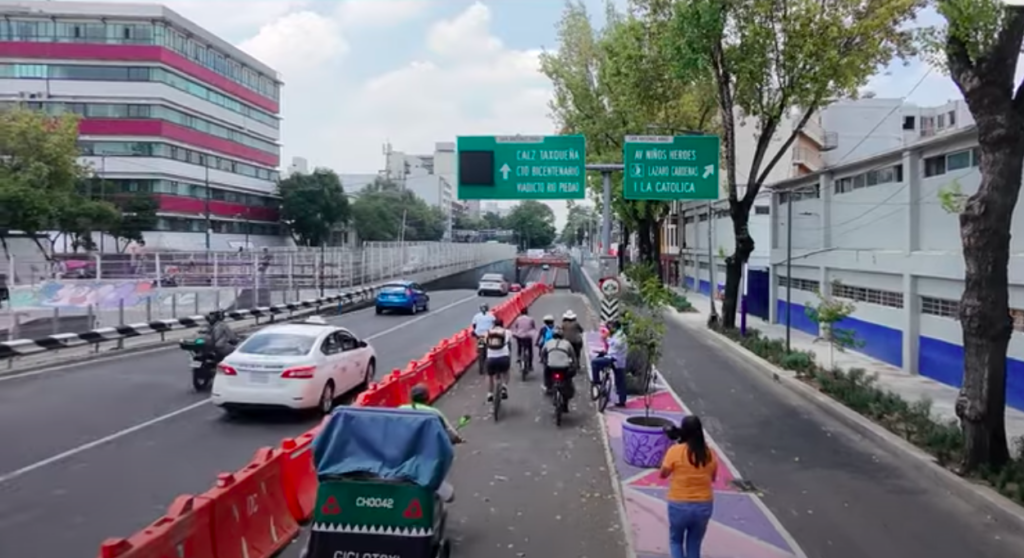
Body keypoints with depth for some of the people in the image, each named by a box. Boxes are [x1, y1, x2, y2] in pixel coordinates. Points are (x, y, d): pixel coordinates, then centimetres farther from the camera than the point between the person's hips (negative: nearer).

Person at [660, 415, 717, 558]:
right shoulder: (709, 453, -4)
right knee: (694, 544, 20)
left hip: (679, 506, -3)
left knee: (675, 541, 20)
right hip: (704, 506, 3)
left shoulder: (675, 451, -15)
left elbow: (663, 474, -1)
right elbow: (713, 478, 11)